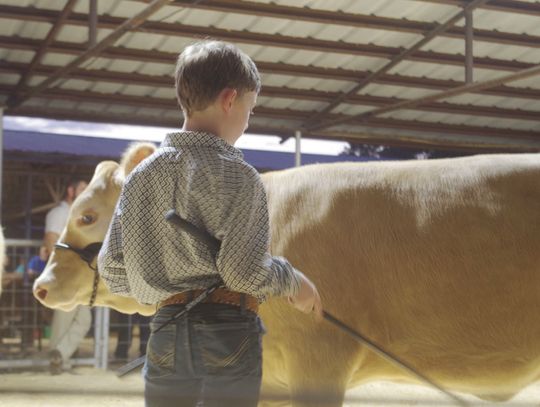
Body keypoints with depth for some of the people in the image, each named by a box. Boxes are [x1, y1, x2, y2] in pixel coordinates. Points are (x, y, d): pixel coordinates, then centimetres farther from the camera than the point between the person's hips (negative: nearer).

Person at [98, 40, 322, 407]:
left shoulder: (141, 176, 7)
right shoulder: (237, 174, -9)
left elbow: (113, 270, 6)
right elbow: (245, 271, -16)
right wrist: (294, 282, 2)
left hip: (165, 333, 5)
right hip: (229, 333, -5)